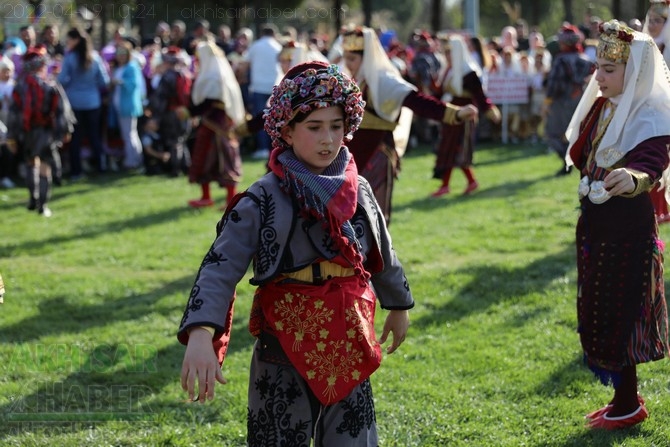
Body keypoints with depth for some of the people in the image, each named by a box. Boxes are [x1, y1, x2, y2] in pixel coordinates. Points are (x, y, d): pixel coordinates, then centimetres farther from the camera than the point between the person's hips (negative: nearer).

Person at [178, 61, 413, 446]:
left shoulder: (358, 191, 3)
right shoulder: (264, 199, -12)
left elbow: (382, 255, 20)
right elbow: (221, 267, -21)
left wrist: (399, 305, 32)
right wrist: (201, 335, -35)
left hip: (349, 349, 4)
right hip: (286, 350, -4)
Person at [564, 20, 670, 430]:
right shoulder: (600, 108, 5)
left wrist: (634, 179, -55)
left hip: (628, 231, -8)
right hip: (597, 226, 8)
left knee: (618, 318, 0)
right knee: (600, 315, 15)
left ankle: (628, 406, 13)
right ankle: (625, 397, 28)